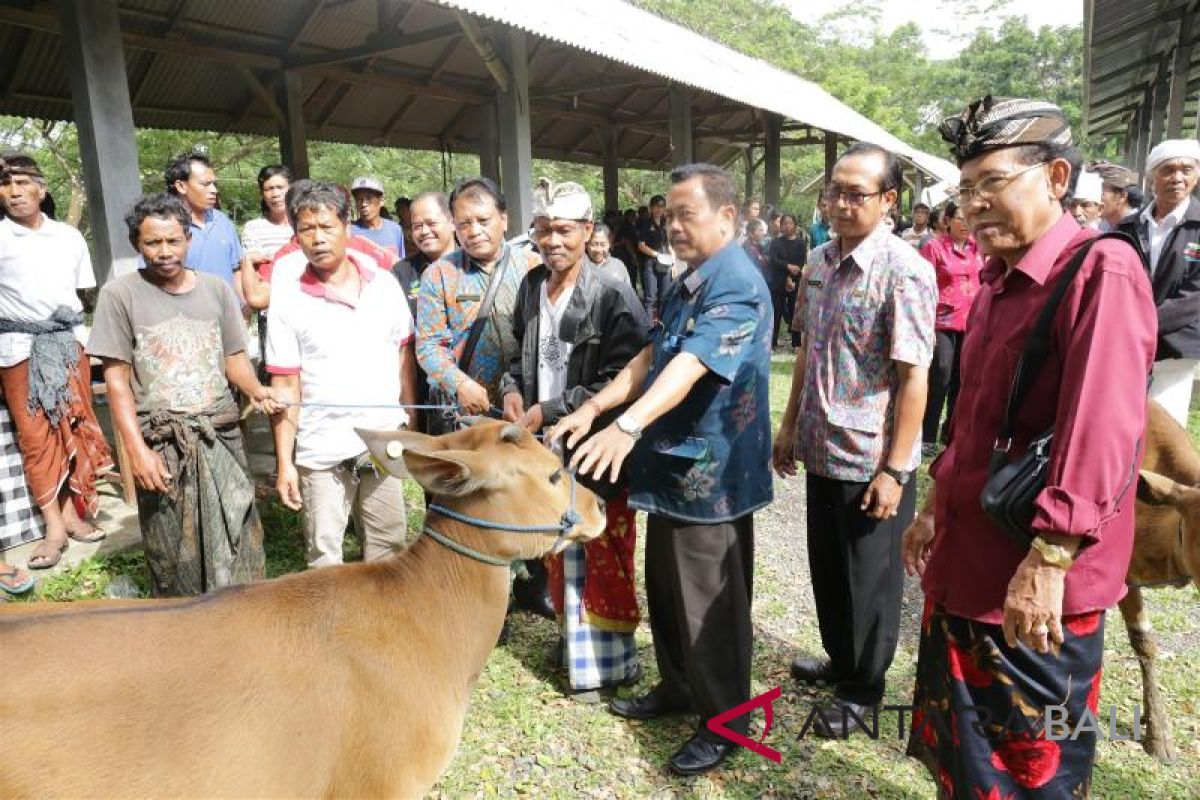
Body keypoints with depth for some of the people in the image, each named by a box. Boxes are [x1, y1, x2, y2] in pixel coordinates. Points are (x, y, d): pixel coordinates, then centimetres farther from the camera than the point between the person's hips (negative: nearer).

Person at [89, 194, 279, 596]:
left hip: (221, 437, 3)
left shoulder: (216, 289, 5)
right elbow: (117, 379, -4)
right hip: (162, 445, -2)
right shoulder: (119, 294, -3)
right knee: (175, 559, 8)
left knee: (239, 549, 8)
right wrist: (137, 449, -12)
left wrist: (256, 390, -13)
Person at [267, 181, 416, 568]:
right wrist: (284, 462, -6)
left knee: (387, 548, 15)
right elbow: (285, 387, -5)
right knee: (324, 555, 7)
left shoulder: (385, 284, 1)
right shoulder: (288, 300, -6)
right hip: (322, 452, -2)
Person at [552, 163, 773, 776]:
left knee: (708, 602, 4)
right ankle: (678, 687, 40)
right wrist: (592, 408, 7)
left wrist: (626, 427, -44)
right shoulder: (687, 283, 13)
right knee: (665, 588, 20)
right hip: (671, 463, 10)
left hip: (710, 471, -9)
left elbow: (691, 366, -32)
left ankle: (724, 721, 23)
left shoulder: (736, 286, -18)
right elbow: (650, 358, 15)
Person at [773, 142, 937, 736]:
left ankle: (862, 688, 31)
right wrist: (790, 425, 13)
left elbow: (913, 375, -18)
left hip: (873, 461, -7)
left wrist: (895, 470, -18)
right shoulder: (819, 262, 5)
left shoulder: (904, 271, -17)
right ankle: (840, 660, 43)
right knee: (826, 566, 21)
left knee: (869, 578, 11)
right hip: (822, 449, 7)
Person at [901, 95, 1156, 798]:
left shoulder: (1103, 272, -17)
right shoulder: (998, 280, 11)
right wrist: (937, 509, 20)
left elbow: (1102, 431, -26)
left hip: (1035, 588, -8)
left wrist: (1050, 561, -27)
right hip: (965, 567, 8)